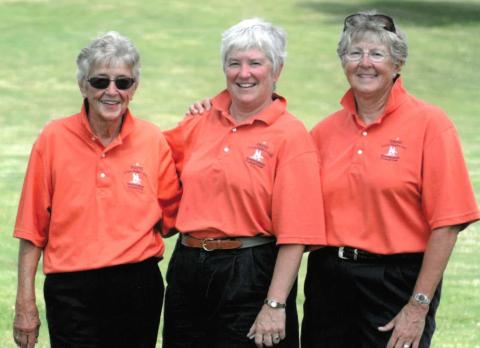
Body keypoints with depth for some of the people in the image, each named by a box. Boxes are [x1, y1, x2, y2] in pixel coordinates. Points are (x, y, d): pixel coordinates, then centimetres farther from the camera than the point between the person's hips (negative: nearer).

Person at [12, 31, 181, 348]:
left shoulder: (153, 141, 0)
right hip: (71, 294, -2)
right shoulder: (54, 139, -4)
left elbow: (171, 216, 14)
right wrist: (25, 303, -3)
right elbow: (33, 230, -1)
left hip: (138, 288, 2)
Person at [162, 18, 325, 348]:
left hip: (251, 277, -5)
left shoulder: (291, 135, -8)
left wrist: (275, 305, -17)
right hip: (188, 269, 5)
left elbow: (294, 233, -13)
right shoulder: (202, 121, 6)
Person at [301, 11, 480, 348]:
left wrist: (419, 306, -14)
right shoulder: (325, 131, 7)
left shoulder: (429, 123, -6)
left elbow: (446, 222, -11)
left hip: (396, 281, -4)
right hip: (329, 279, 4)